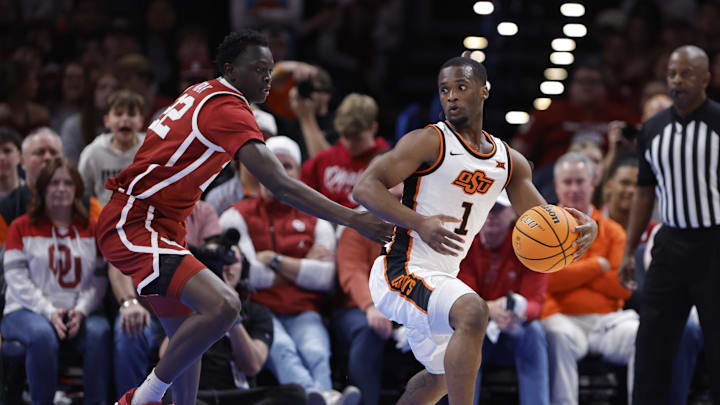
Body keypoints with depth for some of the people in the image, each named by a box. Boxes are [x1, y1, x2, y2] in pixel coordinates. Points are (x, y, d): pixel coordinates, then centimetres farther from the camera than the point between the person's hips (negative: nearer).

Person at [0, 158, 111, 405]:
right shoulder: (22, 227, 7)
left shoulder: (90, 229, 15)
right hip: (28, 310, -2)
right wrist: (48, 311, -15)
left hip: (78, 313, 2)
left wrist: (82, 311, -13)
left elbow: (98, 280, 7)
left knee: (99, 333, -31)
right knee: (43, 336, -36)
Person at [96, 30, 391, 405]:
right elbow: (280, 186, -25)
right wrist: (352, 219, -27)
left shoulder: (202, 94, 14)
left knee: (188, 335, 18)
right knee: (223, 306, -27)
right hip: (135, 226, -11)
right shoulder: (229, 110, -16)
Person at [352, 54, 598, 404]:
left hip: (441, 280, 9)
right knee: (472, 311, -34)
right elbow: (365, 187, -17)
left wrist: (582, 228, -11)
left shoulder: (509, 162, 11)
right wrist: (419, 222, -32)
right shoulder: (430, 142, -10)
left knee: (442, 374, 26)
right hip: (403, 272, -9)